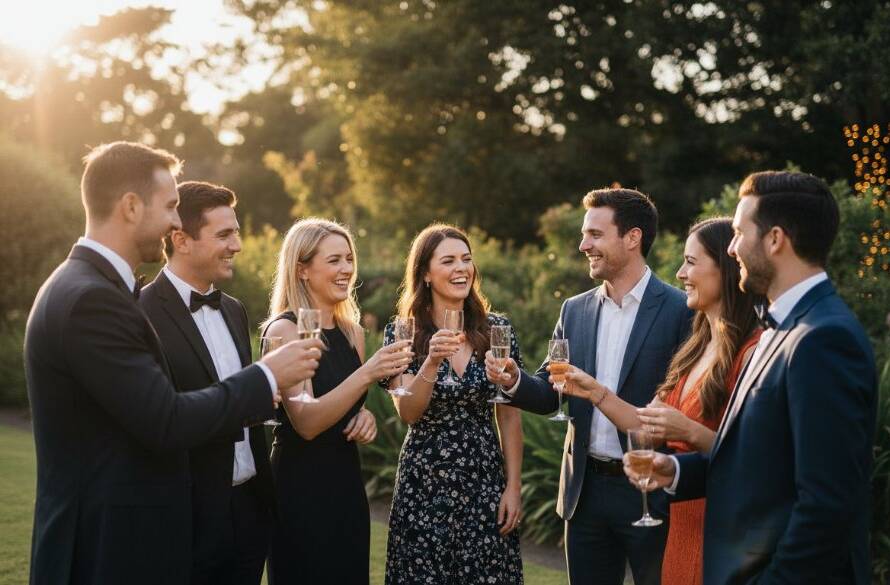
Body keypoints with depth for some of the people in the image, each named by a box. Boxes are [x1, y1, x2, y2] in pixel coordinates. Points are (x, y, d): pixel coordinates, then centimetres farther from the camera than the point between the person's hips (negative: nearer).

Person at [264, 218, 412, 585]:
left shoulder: (352, 333, 8)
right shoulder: (285, 330, -13)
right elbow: (306, 423, -21)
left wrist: (365, 417, -3)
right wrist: (367, 374, -30)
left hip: (347, 480, 7)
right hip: (300, 486, -7)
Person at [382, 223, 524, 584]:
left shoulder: (496, 329, 1)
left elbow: (509, 415, 4)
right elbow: (407, 413, -12)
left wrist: (513, 486, 0)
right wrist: (432, 362, -27)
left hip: (485, 484, 2)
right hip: (425, 485, -1)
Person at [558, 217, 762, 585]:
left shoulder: (754, 351, -17)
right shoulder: (697, 349, 11)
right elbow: (653, 430, 9)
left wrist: (691, 432, -28)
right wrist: (595, 393, 5)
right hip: (681, 522, 8)